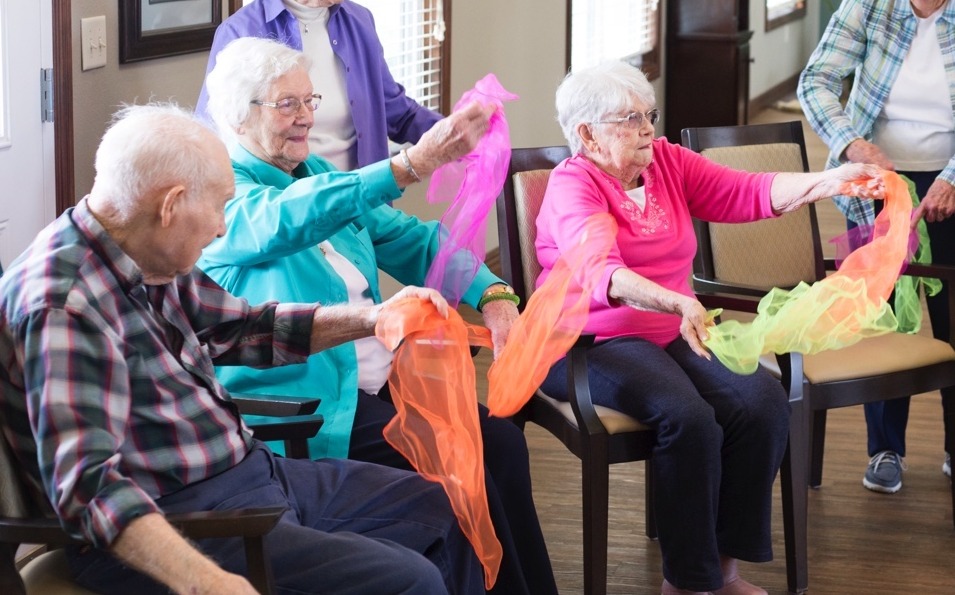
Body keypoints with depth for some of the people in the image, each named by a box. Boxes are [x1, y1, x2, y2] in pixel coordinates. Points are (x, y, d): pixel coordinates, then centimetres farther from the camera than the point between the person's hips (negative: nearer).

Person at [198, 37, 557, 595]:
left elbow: (413, 240, 12)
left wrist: (491, 294, -7)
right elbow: (292, 219, -33)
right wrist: (410, 165, -44)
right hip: (307, 406, -8)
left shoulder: (318, 175, 15)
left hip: (380, 380, 8)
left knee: (502, 440, -10)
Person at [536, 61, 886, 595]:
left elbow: (747, 193, 0)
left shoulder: (669, 162, 10)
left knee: (764, 400, -17)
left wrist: (829, 182, -15)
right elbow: (601, 273, -28)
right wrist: (678, 304, -45)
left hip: (675, 333, 7)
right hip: (592, 344, -7)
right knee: (688, 415, -31)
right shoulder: (573, 186, -11)